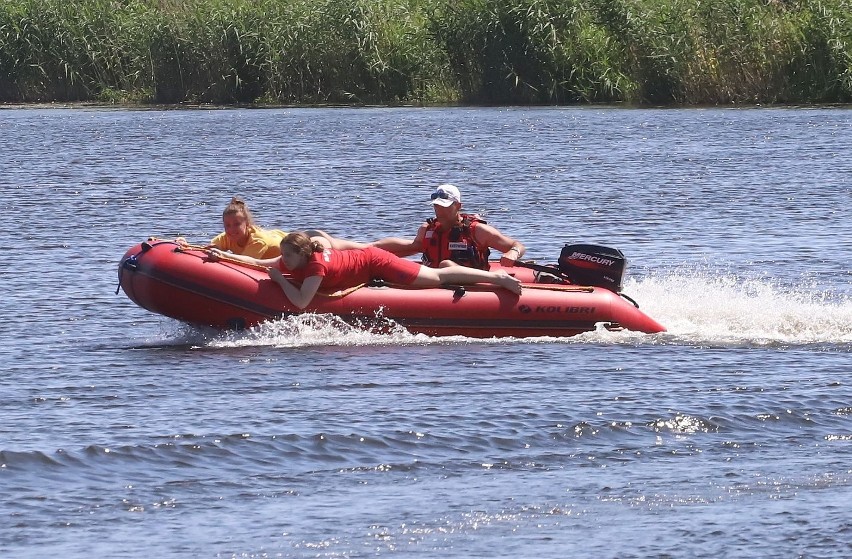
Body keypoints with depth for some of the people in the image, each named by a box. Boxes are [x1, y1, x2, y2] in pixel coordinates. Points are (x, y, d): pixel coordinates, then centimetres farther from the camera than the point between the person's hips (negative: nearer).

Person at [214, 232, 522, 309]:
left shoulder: (316, 265, -32)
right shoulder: (290, 262, -8)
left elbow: (301, 302, -39)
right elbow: (258, 263, 5)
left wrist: (280, 279, -28)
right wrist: (224, 256, -5)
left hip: (375, 263, -8)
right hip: (365, 257, 8)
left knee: (436, 277, -6)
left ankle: (496, 277, -1)